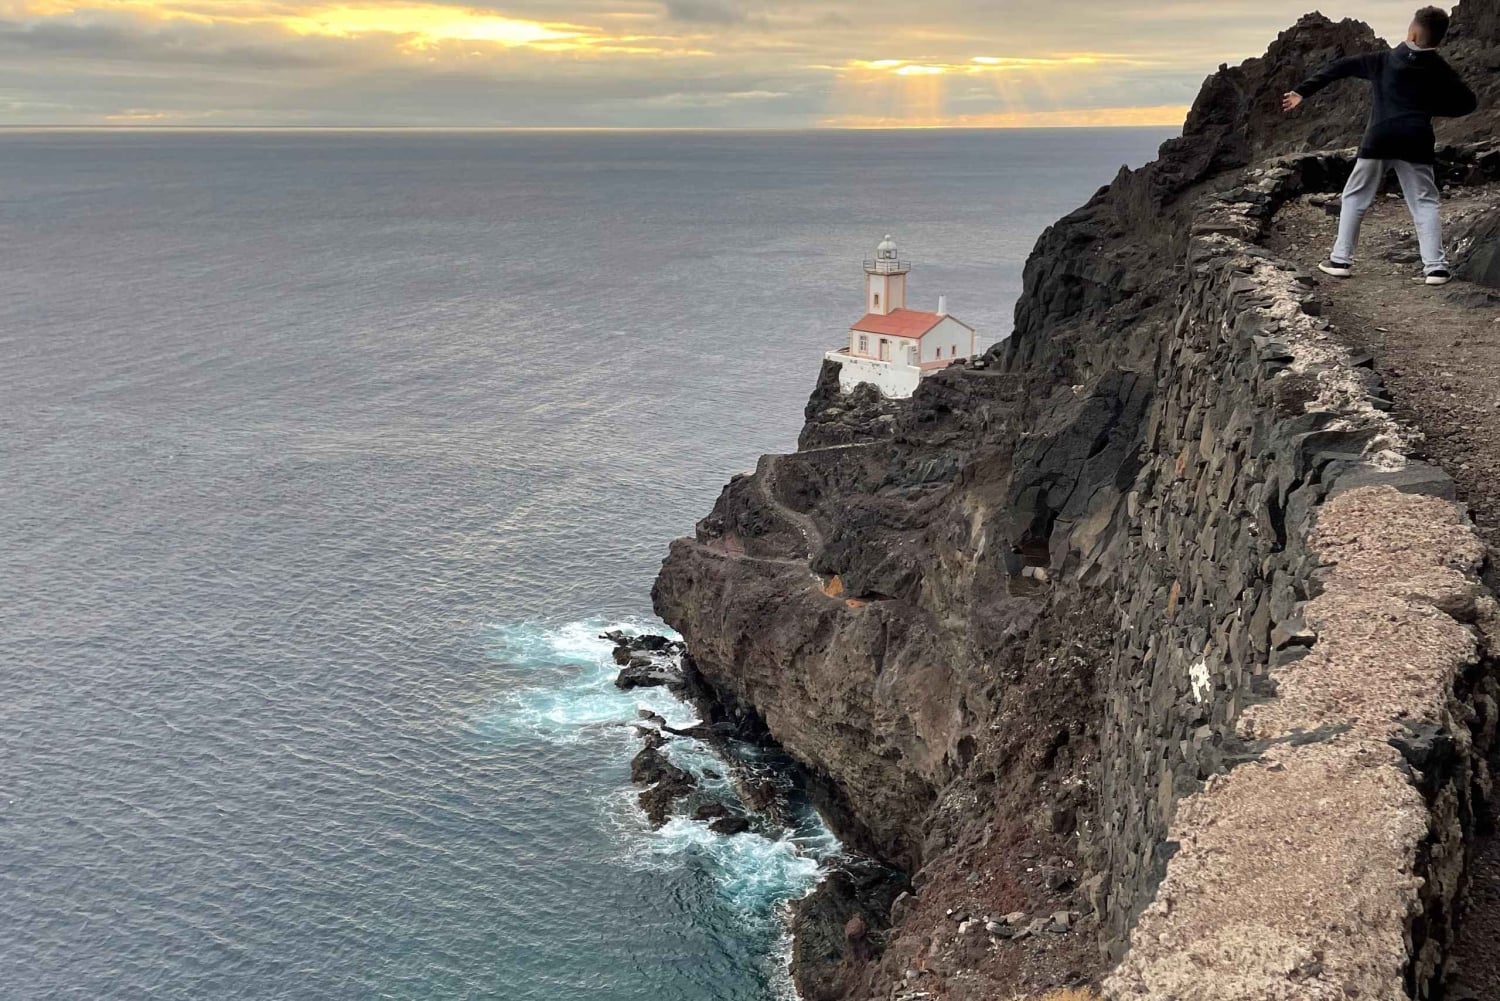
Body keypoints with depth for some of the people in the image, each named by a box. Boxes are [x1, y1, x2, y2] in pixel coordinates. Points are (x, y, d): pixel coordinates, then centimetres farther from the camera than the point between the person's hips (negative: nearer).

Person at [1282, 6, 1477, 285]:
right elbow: (1469, 102, 10)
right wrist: (1431, 107, 18)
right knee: (1425, 203, 5)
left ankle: (1341, 260, 9)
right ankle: (1435, 267, -6)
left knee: (1355, 197, 13)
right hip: (1416, 142, 0)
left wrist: (1303, 92, 20)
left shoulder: (1383, 60, 9)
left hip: (1379, 139, 0)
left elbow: (1340, 68, 13)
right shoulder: (1439, 69, 8)